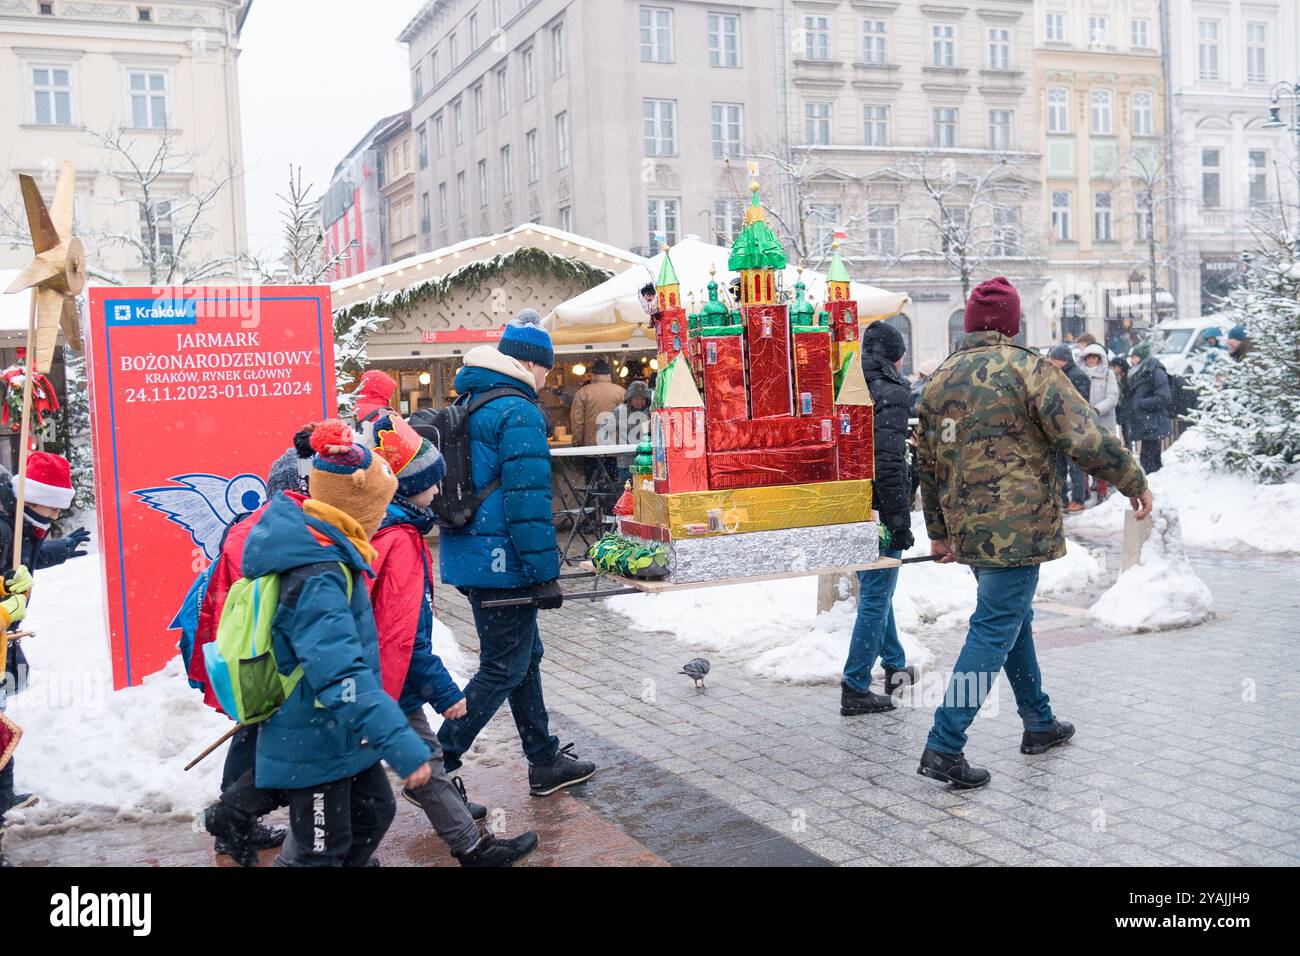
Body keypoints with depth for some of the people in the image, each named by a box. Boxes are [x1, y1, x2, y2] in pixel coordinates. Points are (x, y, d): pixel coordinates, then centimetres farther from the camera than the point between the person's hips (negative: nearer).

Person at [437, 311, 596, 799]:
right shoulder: (519, 413, -15)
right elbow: (527, 499, -21)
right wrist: (546, 573, -18)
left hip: (469, 558, 10)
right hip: (503, 563, -10)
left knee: (526, 654, 19)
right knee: (504, 669, 1)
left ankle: (545, 762, 28)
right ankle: (437, 765, 4)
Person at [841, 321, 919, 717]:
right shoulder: (892, 394, -14)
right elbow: (888, 464, -21)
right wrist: (902, 522, -16)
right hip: (878, 511, -8)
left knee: (875, 589, 22)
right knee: (875, 596, 0)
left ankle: (895, 666, 37)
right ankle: (855, 689, 4)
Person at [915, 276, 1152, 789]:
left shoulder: (938, 381, 10)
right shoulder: (1027, 368, -9)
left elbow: (927, 464, 16)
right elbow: (1085, 436, -14)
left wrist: (938, 531, 25)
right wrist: (1134, 482, 0)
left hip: (968, 529, 7)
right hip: (1017, 528, -7)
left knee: (1015, 619, 21)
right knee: (994, 631, -5)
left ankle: (1039, 723, 33)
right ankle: (944, 746, -8)